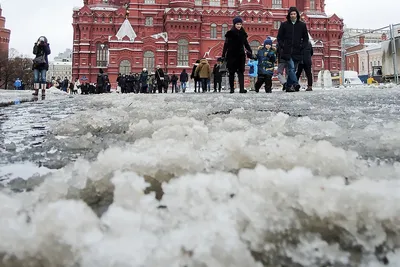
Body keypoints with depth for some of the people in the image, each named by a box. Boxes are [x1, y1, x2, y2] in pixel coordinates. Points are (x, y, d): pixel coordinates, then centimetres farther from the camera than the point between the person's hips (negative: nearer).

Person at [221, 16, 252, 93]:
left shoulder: (243, 33, 7)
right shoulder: (230, 33, -3)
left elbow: (246, 44, 14)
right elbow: (226, 45, -4)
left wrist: (250, 52, 4)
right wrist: (223, 55, -9)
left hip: (241, 55, 2)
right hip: (231, 55, -2)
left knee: (241, 72, -5)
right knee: (231, 72, 5)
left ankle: (242, 88, -11)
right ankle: (232, 88, 13)